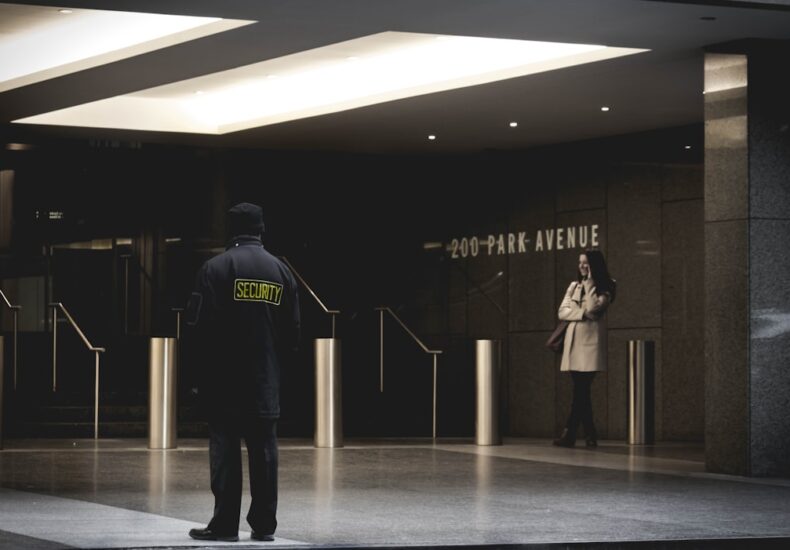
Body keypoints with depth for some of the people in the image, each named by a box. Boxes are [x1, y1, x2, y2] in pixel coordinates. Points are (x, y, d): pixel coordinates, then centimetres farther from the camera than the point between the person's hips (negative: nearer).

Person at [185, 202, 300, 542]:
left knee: (225, 448, -1)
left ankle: (225, 523, -2)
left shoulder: (216, 268, -7)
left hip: (223, 380, -4)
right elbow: (292, 330, 9)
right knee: (263, 450, 6)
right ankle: (264, 524, 8)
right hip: (266, 381, 4)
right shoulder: (280, 271, 7)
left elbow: (199, 324, -9)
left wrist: (205, 363, 6)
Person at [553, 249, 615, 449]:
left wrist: (589, 284, -6)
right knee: (581, 390, 4)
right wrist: (582, 314, -8)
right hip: (573, 342, 5)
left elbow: (594, 308, -14)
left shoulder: (604, 288, 3)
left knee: (581, 390, -11)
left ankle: (569, 434, -13)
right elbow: (562, 312, 6)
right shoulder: (574, 286, 17)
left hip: (590, 343, -5)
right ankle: (590, 435, 9)